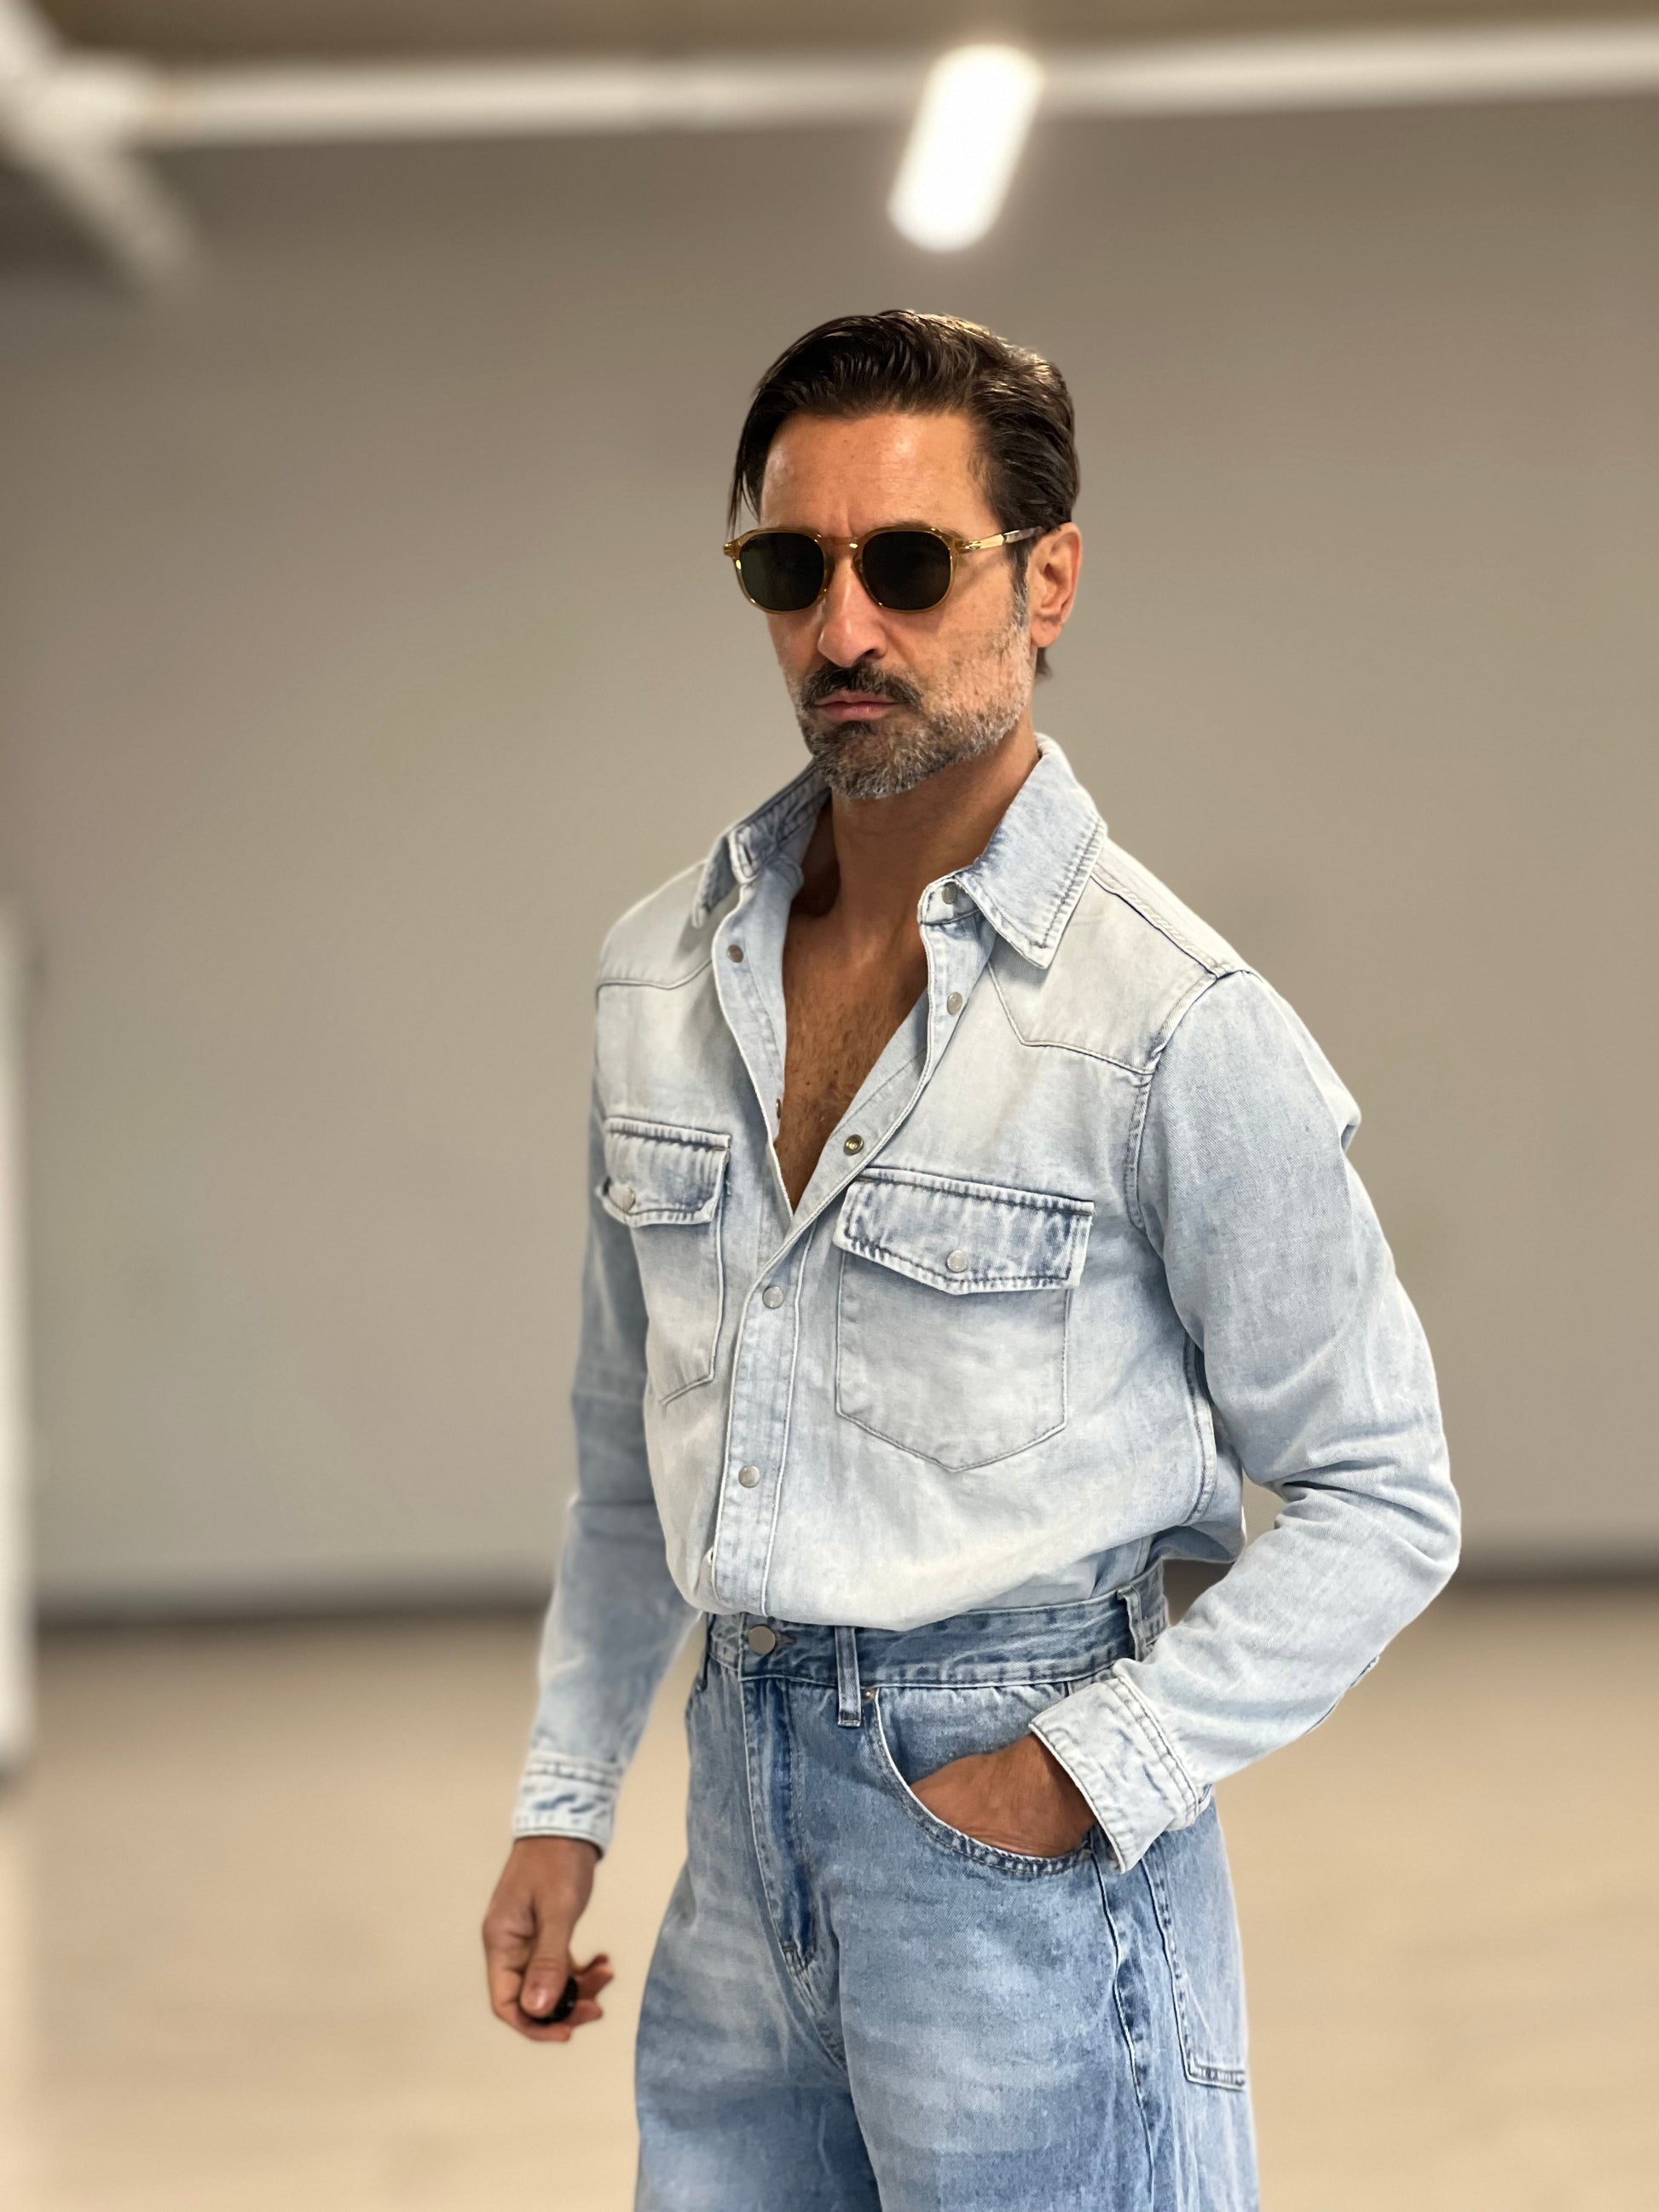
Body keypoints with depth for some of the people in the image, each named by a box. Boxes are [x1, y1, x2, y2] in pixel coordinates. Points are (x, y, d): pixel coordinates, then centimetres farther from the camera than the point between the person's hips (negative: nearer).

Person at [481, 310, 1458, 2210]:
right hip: (745, 1786, 5)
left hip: (1020, 1805, -5)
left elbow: (1381, 1500, -8)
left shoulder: (1175, 1024, -13)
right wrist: (563, 1801, 14)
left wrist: (1094, 1772, -15)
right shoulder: (660, 977, 6)